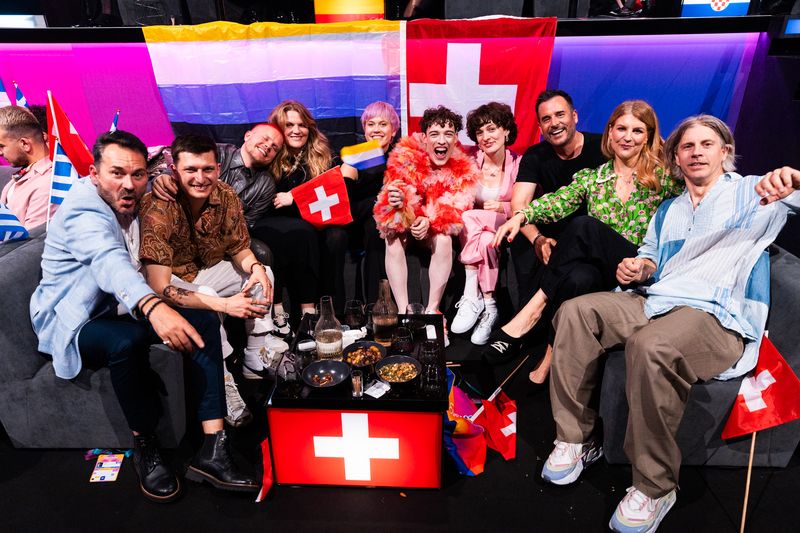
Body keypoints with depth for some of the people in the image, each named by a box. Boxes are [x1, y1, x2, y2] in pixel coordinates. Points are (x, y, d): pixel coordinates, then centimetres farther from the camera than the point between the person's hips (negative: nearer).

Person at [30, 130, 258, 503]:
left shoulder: (140, 202, 1)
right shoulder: (84, 209, -23)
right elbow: (110, 261, -44)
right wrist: (153, 307, -63)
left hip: (126, 308, 7)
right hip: (74, 321, -7)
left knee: (204, 321, -14)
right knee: (125, 341, -38)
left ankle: (213, 449, -19)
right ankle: (145, 447, -16)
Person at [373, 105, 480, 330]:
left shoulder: (463, 166, -13)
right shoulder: (406, 156, -17)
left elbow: (456, 208, -16)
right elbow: (389, 199, -21)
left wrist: (430, 221, -34)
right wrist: (395, 200, -46)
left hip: (437, 226, 1)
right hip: (406, 218, 0)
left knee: (444, 239, -30)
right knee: (394, 238, -30)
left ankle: (432, 310, -22)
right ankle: (403, 311, -27)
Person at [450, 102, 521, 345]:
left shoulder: (518, 163, -5)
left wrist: (500, 207, -18)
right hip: (475, 232, 1)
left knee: (468, 218, -31)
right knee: (486, 241, -33)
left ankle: (472, 298, -26)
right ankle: (488, 307, -24)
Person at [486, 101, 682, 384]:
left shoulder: (662, 177, 8)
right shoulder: (591, 178, 12)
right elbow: (559, 201, -7)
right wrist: (521, 215, -24)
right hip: (597, 269, 2)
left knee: (584, 227, -33)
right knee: (577, 278, -37)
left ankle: (534, 309, -26)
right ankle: (550, 358, -26)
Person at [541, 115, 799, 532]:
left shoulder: (750, 193, 8)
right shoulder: (668, 210, 25)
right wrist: (637, 268, 4)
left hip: (718, 315, -6)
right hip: (655, 301, 6)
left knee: (650, 346, -37)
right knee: (576, 311, -16)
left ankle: (654, 487, -19)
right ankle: (574, 438, -12)